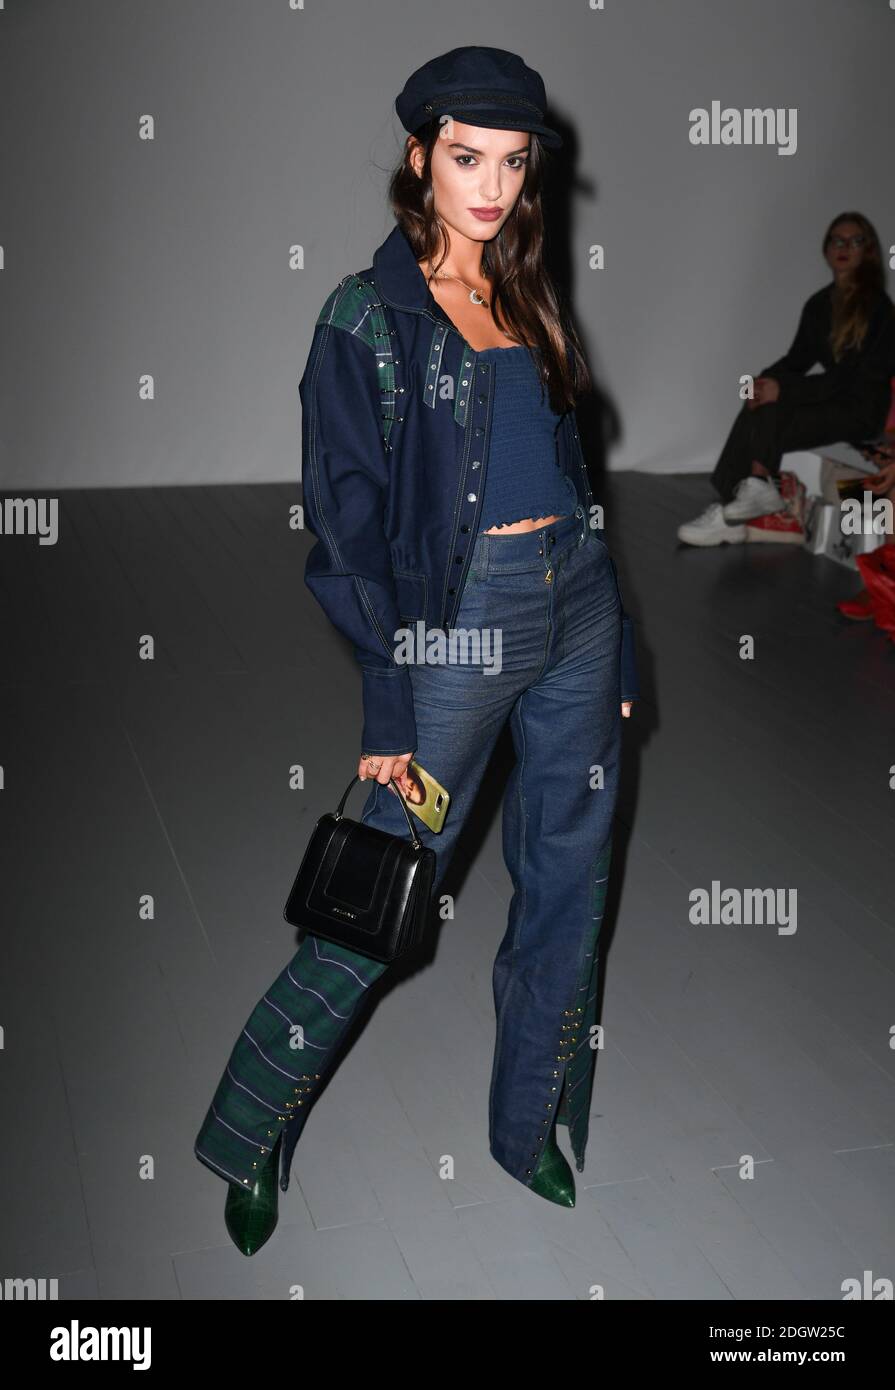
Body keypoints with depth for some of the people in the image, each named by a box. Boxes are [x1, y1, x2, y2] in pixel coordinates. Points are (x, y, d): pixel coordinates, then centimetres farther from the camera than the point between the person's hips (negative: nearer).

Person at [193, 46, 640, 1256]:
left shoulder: (529, 298, 14)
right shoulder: (369, 317, -5)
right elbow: (351, 522, -8)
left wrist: (616, 647, 14)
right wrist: (389, 705, -13)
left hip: (577, 596, 6)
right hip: (459, 613, -6)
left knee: (571, 886, 11)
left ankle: (537, 1132, 30)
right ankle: (249, 1139, 20)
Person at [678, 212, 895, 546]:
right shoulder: (818, 304, 11)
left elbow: (850, 376, -19)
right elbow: (798, 358, 11)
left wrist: (784, 389, -26)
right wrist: (766, 381, -12)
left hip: (861, 409, -6)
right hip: (830, 397, 6)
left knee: (768, 418, -25)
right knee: (757, 412, -20)